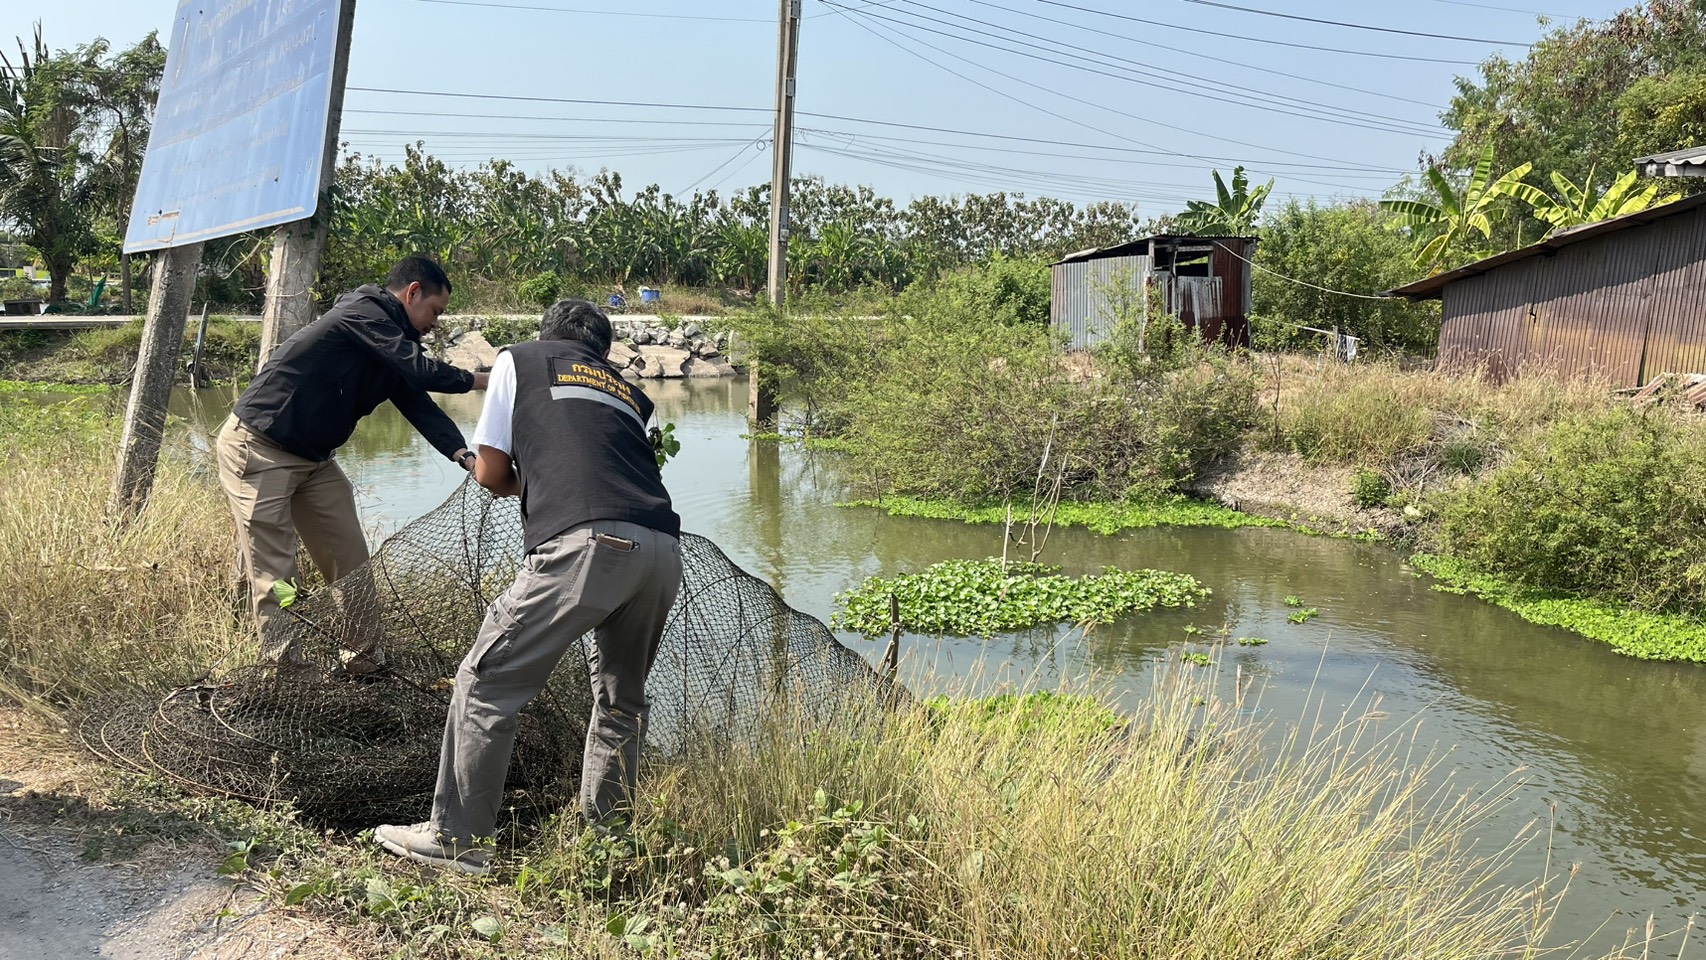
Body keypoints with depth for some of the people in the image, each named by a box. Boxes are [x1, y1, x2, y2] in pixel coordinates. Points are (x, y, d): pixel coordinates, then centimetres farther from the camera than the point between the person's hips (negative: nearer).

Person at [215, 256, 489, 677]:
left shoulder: (392, 347, 10)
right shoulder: (363, 313, -17)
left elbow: (419, 405, 1)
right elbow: (420, 371, -24)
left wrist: (464, 455, -14)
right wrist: (475, 381, -8)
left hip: (312, 459, 9)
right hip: (257, 449, -9)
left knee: (350, 561, 6)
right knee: (273, 573, -7)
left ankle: (363, 662, 14)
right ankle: (288, 677, -4)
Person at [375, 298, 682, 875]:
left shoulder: (520, 360, 22)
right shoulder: (629, 392, 33)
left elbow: (491, 474, 17)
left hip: (584, 544, -5)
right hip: (663, 549, 6)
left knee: (486, 683, 7)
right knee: (621, 697, 22)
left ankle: (458, 839, 12)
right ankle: (606, 834, 32)